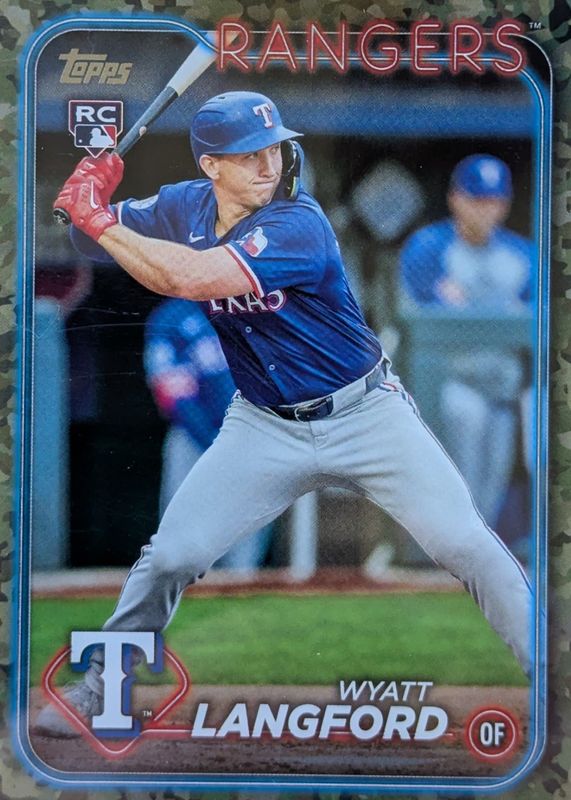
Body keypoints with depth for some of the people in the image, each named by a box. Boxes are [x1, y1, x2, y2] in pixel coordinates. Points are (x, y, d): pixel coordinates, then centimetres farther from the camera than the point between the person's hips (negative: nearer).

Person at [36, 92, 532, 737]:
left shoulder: (298, 226, -24)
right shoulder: (185, 208, -4)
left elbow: (187, 277, -35)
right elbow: (97, 240, 4)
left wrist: (97, 219, -28)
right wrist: (93, 195, -18)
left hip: (365, 414, -4)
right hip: (265, 429, 4)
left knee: (465, 545, -12)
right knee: (169, 555, -3)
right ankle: (95, 693, 14)